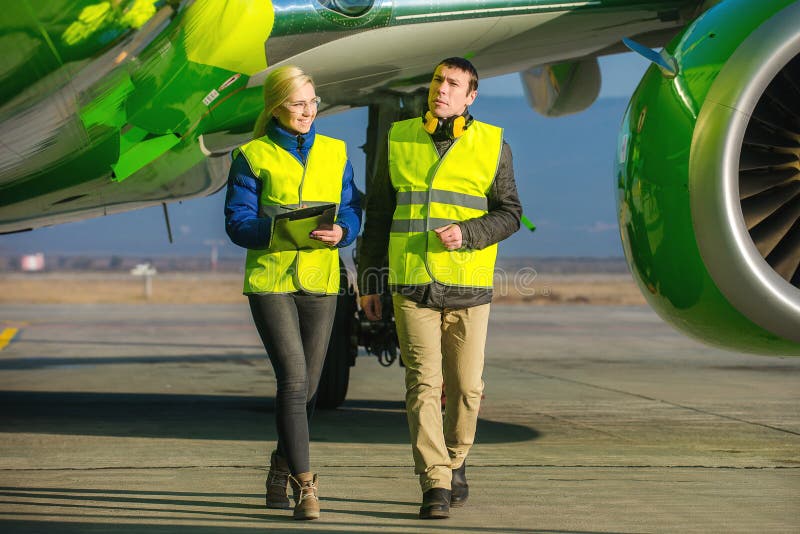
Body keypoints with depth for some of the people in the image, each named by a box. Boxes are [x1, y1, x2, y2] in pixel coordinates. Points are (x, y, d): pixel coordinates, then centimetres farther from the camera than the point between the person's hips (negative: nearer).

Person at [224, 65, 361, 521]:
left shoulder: (336, 153, 12)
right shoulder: (253, 157, 2)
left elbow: (352, 210, 8)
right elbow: (238, 221, -4)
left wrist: (340, 232, -15)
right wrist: (278, 231, -22)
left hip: (320, 280, 4)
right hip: (270, 279, -3)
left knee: (307, 386, 9)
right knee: (293, 377, -16)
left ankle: (282, 466, 32)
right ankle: (304, 484, -13)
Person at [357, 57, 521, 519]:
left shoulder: (492, 144, 3)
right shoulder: (399, 139, 7)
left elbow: (510, 212, 4)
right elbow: (378, 212, 12)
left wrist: (466, 233, -14)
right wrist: (370, 278, 10)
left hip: (469, 288, 0)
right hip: (412, 285, 0)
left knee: (466, 386, 4)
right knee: (423, 385, -8)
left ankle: (456, 463, 27)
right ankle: (435, 485, -8)